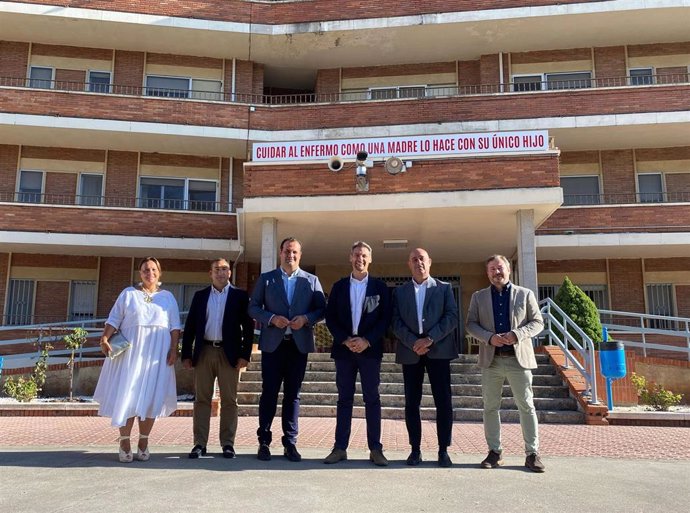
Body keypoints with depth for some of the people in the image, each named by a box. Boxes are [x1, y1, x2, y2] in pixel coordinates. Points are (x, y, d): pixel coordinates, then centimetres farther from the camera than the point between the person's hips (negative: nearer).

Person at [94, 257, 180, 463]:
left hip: (157, 353, 1)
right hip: (130, 351, -1)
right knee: (127, 395, -3)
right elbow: (114, 320, 4)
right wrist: (105, 338, -11)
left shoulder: (168, 297, 12)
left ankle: (143, 442, 9)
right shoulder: (128, 293, 10)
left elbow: (175, 326, 6)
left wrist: (174, 349, -5)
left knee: (151, 397, 0)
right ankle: (124, 442, 3)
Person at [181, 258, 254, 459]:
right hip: (204, 352, 2)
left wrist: (245, 354, -7)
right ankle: (200, 443, 12)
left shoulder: (240, 296, 4)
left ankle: (228, 443, 10)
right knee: (202, 399, 5)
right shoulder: (200, 296, 11)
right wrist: (186, 354, 3)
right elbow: (190, 326, 10)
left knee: (229, 400, 2)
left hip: (229, 354, -2)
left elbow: (248, 327, 0)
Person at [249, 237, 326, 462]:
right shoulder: (266, 279, 7)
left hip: (299, 344, 1)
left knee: (293, 394, 6)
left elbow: (322, 309, 6)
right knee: (269, 393, 2)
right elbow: (253, 307, 4)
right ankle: (264, 441, 12)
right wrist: (272, 318, -13)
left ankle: (290, 443, 13)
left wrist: (306, 318, -13)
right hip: (272, 344, -1)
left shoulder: (311, 280, 9)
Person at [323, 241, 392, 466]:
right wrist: (345, 340, -9)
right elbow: (330, 317, 4)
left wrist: (367, 340, -12)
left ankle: (375, 449, 8)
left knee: (372, 399, 2)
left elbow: (386, 318, -1)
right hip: (344, 348, 2)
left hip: (370, 349, -1)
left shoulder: (380, 287, 4)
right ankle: (340, 448, 11)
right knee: (344, 399, 6)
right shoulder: (339, 286, 9)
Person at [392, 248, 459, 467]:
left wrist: (430, 339, -13)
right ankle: (415, 449, 12)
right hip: (410, 351, 1)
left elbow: (452, 317, -2)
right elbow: (396, 322, 2)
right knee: (412, 402, 3)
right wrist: (413, 342, -12)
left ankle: (443, 450, 7)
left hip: (439, 350, -1)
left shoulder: (444, 288, 9)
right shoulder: (399, 291, 12)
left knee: (444, 402, -2)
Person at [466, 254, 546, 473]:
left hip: (519, 357, -1)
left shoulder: (525, 294, 6)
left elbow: (537, 322, 3)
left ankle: (532, 453, 9)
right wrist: (489, 337, -14)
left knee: (526, 406, 1)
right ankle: (495, 452, 15)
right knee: (490, 407, 5)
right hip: (491, 359, 2)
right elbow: (470, 324, 4)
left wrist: (516, 334, -14)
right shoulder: (479, 297, 10)